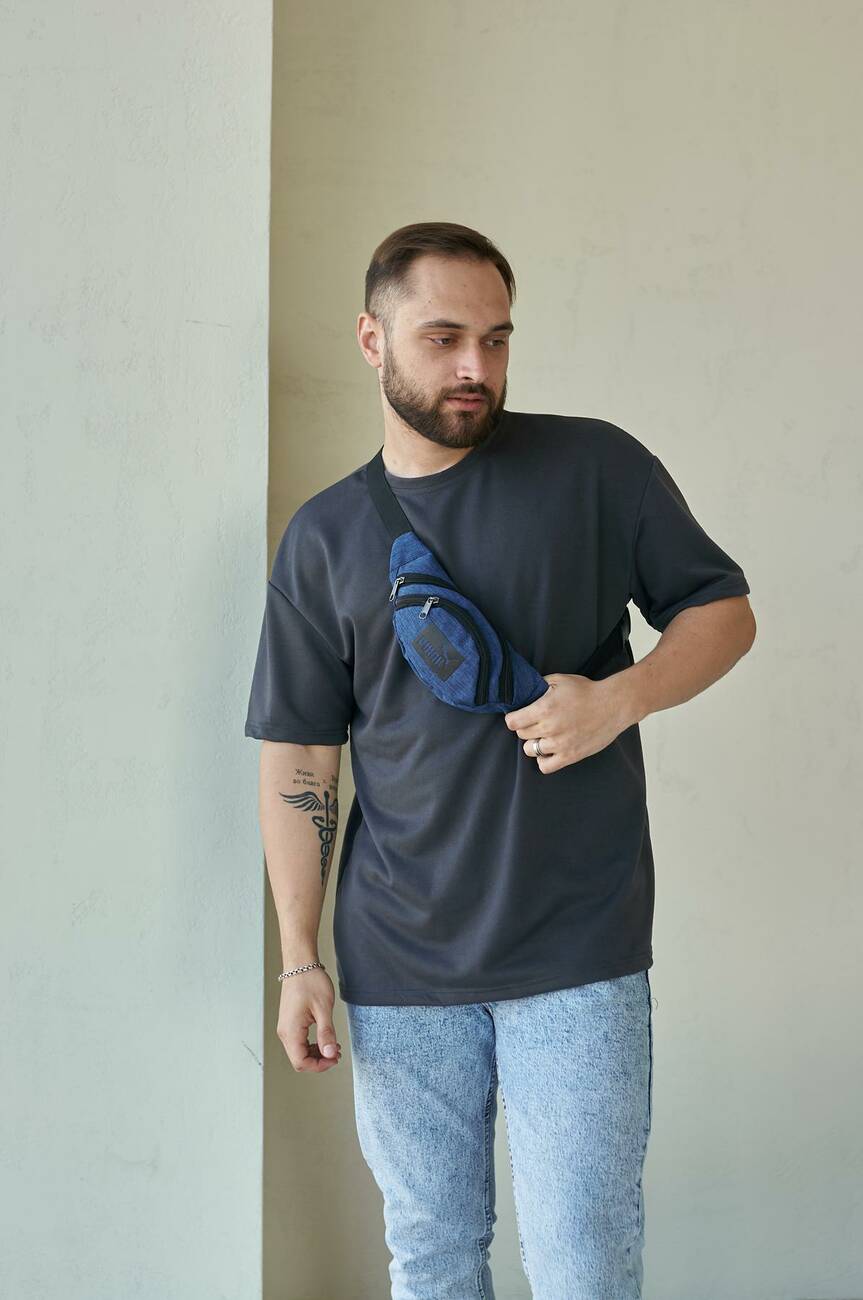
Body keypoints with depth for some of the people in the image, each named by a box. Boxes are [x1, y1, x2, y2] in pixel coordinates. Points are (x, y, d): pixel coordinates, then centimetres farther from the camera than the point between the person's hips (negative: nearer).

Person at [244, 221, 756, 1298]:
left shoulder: (594, 467, 0)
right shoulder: (324, 537, 6)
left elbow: (723, 609, 6)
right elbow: (297, 761, 7)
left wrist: (619, 698, -14)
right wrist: (300, 961, 2)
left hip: (577, 953, -2)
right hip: (397, 965, 3)